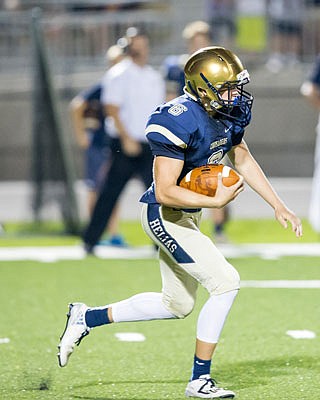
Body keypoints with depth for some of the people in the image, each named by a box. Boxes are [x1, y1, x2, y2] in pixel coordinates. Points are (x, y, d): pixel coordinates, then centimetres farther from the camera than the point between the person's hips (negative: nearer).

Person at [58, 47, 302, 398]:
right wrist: (216, 201, -28)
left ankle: (87, 317, 31)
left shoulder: (230, 111, -2)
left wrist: (278, 205, 12)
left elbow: (242, 159, 15)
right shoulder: (180, 121, -28)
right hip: (165, 215, -10)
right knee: (226, 282, -15)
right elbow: (166, 192, -28)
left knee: (178, 304, 19)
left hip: (186, 215, 10)